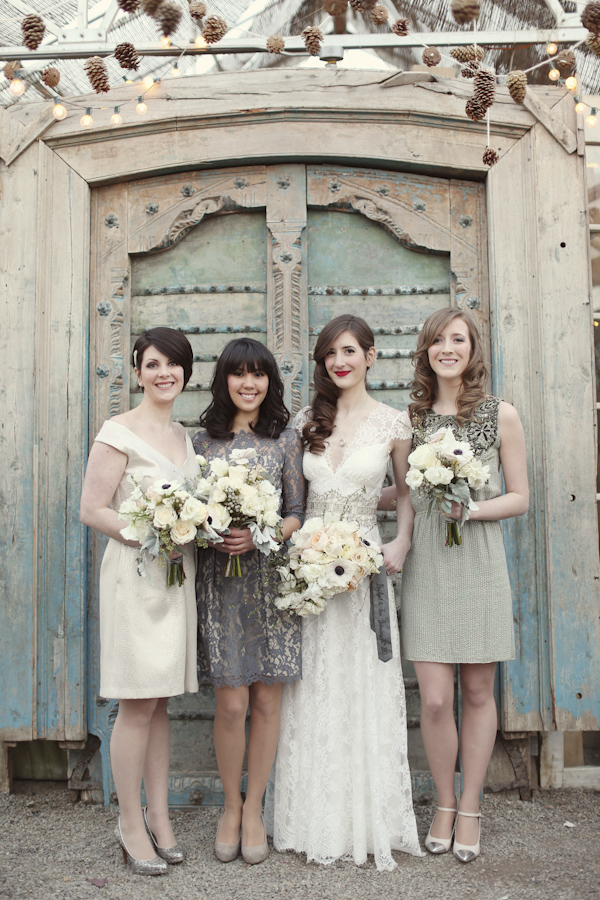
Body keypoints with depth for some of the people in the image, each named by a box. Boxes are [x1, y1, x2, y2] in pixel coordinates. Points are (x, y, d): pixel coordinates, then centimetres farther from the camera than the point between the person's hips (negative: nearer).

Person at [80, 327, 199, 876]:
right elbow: (92, 510, -11)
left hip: (177, 575, 6)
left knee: (159, 701, 12)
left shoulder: (184, 435, 15)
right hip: (135, 574, -6)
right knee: (138, 703, -2)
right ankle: (131, 823, 12)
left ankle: (159, 815, 22)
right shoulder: (119, 433, -7)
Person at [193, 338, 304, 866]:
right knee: (232, 701, -2)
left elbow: (298, 514, 4)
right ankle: (231, 805, 20)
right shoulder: (204, 440, 8)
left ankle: (254, 808, 21)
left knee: (266, 699, 4)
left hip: (272, 578, 0)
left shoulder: (285, 439, 6)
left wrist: (259, 535, -13)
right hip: (220, 579, 0)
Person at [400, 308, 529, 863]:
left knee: (478, 692, 6)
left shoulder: (501, 415, 3)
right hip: (425, 563, 1)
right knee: (434, 698, -2)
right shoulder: (411, 418, 9)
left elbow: (519, 497, 4)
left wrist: (472, 509, -12)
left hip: (479, 562, -1)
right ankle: (444, 805, 20)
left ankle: (469, 810, 23)